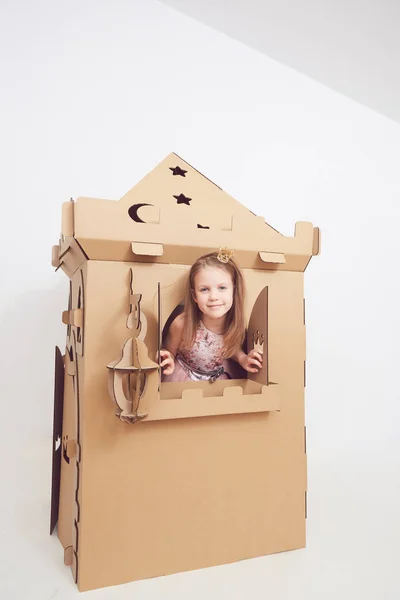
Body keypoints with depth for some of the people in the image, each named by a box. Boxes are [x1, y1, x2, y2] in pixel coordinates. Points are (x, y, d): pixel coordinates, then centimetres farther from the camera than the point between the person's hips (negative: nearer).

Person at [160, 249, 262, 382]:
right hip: (183, 380, -2)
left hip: (219, 379, 2)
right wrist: (169, 361, -33)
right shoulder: (182, 324, -31)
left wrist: (242, 358, -17)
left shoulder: (236, 324, -22)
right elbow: (169, 352, -12)